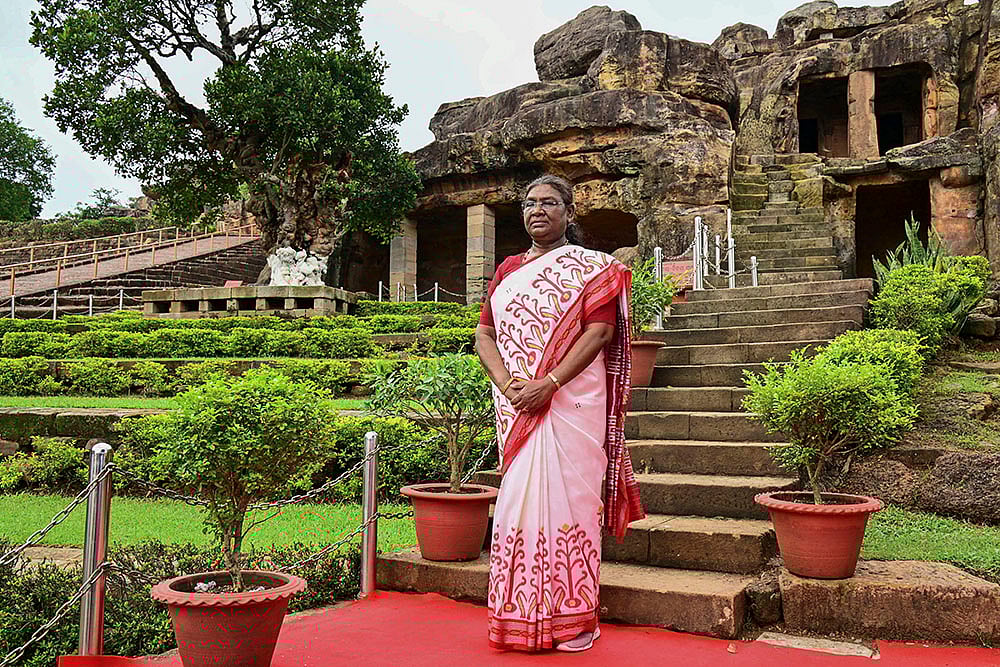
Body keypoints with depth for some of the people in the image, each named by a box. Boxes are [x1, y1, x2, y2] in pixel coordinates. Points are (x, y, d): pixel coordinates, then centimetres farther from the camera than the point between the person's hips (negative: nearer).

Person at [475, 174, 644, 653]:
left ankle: (571, 618, 8)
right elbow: (485, 334, 12)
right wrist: (506, 383, -7)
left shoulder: (591, 267, 5)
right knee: (518, 498, 5)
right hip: (516, 406, 4)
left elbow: (599, 331, -8)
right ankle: (520, 617, 15)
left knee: (566, 496, -3)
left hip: (571, 402, -4)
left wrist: (547, 383, -17)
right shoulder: (508, 269, 18)